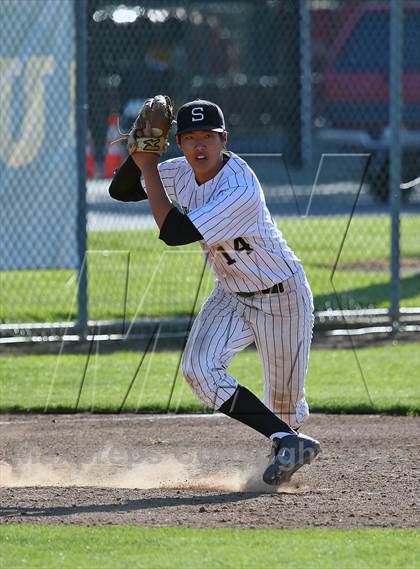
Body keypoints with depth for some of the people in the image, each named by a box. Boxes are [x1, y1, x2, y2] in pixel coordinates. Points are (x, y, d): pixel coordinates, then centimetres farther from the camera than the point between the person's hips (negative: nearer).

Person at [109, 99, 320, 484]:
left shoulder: (241, 191, -33)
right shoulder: (182, 172, -8)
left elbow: (174, 233, -35)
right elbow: (121, 191, 1)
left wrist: (149, 168, -30)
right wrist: (140, 152, -17)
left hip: (282, 298, -6)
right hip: (231, 295, 6)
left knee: (285, 405, 3)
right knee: (200, 368, -20)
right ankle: (289, 442, -16)